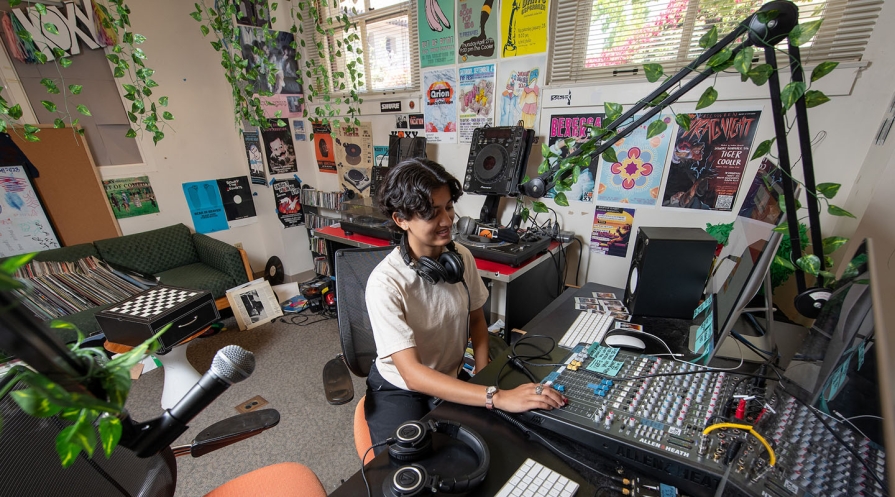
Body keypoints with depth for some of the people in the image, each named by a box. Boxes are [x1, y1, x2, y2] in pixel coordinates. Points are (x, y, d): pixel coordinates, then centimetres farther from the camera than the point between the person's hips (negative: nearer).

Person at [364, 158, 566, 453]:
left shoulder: (462, 257, -11)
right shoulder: (385, 283, -27)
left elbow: (476, 320, 4)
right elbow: (412, 374, -30)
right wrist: (496, 398, -37)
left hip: (450, 382, 4)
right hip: (399, 390, -3)